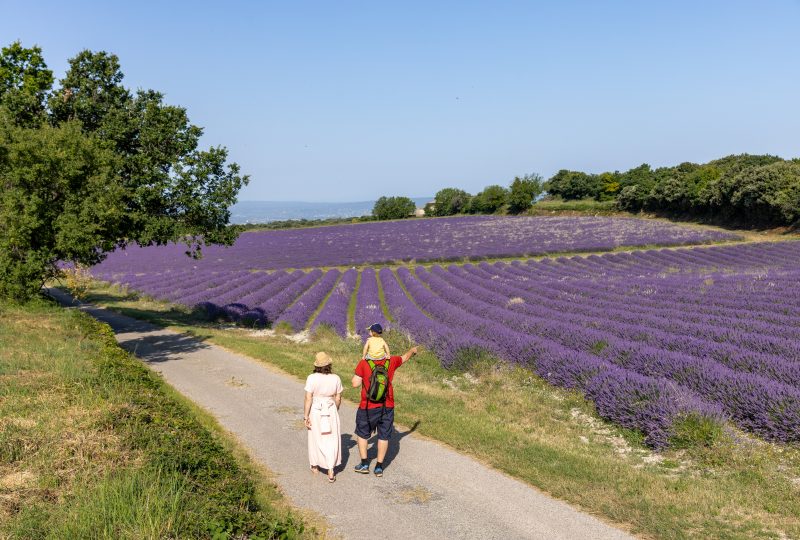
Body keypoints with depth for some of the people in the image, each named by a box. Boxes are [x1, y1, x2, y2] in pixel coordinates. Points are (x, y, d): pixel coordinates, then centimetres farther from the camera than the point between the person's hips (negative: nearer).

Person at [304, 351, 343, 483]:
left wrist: (305, 416, -9)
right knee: (331, 440, 8)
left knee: (315, 438, 18)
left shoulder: (312, 378, -16)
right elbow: (338, 399, 0)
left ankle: (315, 466, 34)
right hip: (331, 411, 1)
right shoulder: (335, 378, -9)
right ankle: (331, 471, -1)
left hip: (315, 411, -1)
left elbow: (308, 399, -15)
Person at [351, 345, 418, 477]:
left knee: (362, 434, 16)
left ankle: (364, 464, 16)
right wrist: (412, 350, 39)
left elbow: (355, 384, -12)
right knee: (383, 436, 11)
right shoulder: (390, 362, -2)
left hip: (368, 407, -2)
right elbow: (405, 357, 18)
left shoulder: (363, 363, -12)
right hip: (387, 407, 2)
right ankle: (379, 467, 14)